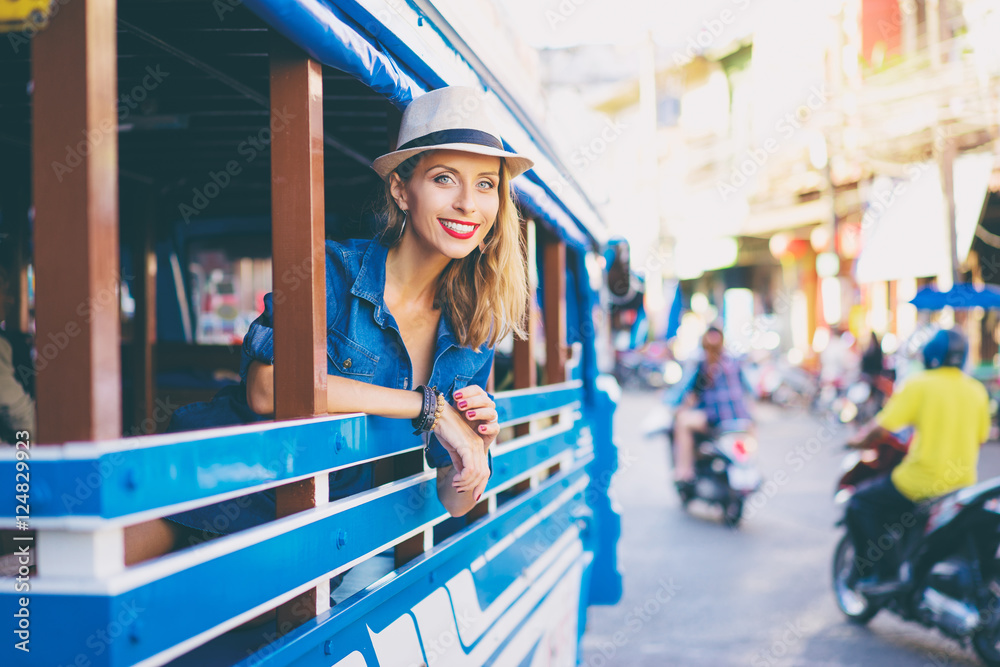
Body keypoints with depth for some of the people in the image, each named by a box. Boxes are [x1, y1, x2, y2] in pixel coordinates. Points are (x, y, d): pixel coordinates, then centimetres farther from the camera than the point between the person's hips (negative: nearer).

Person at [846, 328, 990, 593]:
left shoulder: (919, 385, -8)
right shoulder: (977, 390, 7)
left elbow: (880, 430, -11)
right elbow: (979, 438, 17)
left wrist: (857, 441, 9)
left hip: (922, 482, -6)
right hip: (963, 483, 6)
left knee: (861, 505, 6)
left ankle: (882, 573, -4)